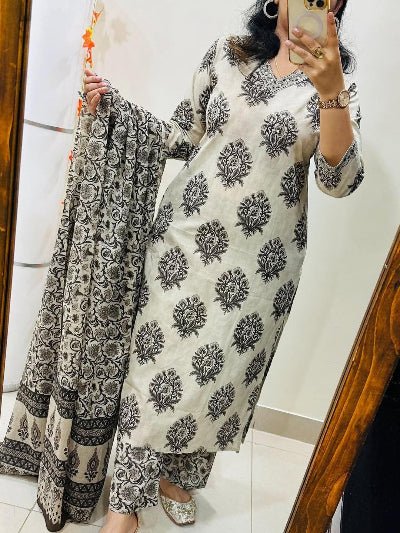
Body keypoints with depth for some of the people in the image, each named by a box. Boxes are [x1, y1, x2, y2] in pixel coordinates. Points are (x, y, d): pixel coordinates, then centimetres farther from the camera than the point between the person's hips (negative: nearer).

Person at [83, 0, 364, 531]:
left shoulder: (338, 76, 4)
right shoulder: (227, 52, 7)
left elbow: (340, 180, -10)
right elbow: (183, 136, 12)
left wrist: (331, 91, -22)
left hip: (262, 256, 0)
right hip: (188, 235, 1)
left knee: (224, 372, 9)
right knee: (159, 359, 3)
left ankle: (179, 478, 37)